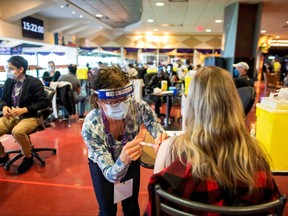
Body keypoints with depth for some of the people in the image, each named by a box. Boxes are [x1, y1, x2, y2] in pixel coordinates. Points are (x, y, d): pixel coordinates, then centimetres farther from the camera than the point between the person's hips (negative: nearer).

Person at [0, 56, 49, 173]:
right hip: (11, 117, 6)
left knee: (17, 131, -35)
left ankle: (28, 158, -7)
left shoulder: (34, 82, -11)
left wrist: (24, 110, -22)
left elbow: (44, 102, -15)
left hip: (30, 117, -6)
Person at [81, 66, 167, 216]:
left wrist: (161, 137, -42)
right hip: (102, 165, -2)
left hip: (131, 160, 2)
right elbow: (111, 174, -35)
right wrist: (123, 160, -57)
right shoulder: (90, 126, -36)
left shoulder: (139, 107, -33)